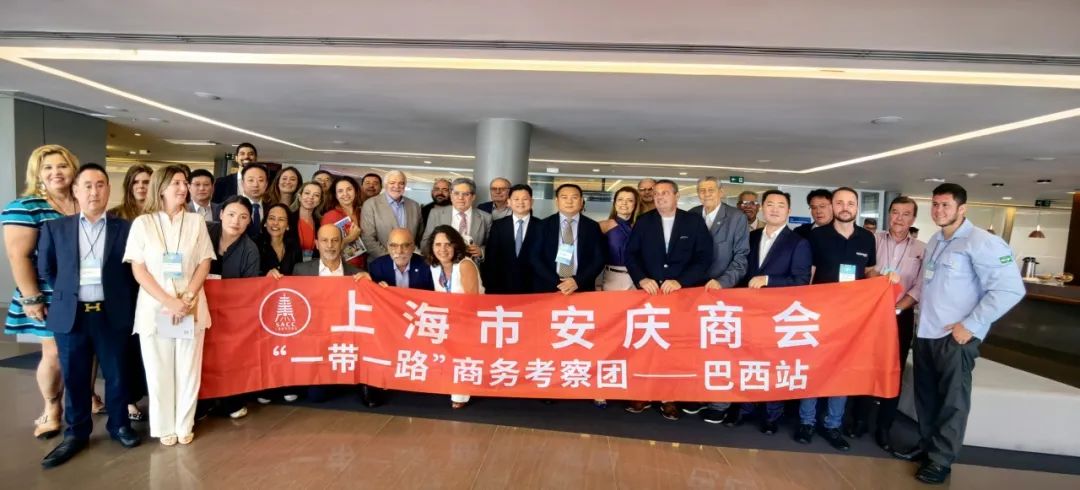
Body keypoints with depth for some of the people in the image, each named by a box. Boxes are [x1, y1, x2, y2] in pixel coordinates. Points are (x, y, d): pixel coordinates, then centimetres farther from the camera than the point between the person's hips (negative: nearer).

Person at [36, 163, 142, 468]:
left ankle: (119, 425, 27)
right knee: (74, 378, 11)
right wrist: (67, 293, 12)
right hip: (70, 315, 1)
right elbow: (45, 269, 13)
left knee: (116, 374, 9)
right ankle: (76, 434, 26)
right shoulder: (55, 228, 4)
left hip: (112, 314, -1)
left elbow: (134, 271, 5)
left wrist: (125, 303, 2)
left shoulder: (125, 229, 0)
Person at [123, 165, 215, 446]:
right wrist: (168, 301, -14)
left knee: (188, 370, 6)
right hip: (154, 308, -1)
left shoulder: (196, 221, 5)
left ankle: (184, 425, 20)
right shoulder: (142, 223, 2)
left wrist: (188, 298, -10)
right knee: (158, 371, 6)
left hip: (191, 307, 1)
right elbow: (138, 269, -3)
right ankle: (165, 427, 21)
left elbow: (204, 264, 3)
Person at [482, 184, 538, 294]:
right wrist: (491, 287, -4)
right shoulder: (498, 225, 4)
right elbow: (491, 257, 2)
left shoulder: (540, 226, 0)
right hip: (502, 286, 1)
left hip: (531, 287, -1)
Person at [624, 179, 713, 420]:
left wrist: (680, 281, -15)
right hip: (650, 292, 1)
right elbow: (631, 254, 1)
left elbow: (704, 258, -5)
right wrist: (641, 279, -15)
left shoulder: (694, 222, 2)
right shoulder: (643, 221, 7)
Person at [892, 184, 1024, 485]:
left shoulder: (982, 242, -12)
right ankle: (926, 445, 32)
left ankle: (941, 460, 18)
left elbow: (1010, 288, -17)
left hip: (955, 337, -7)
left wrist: (971, 326, -17)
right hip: (925, 332, 7)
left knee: (952, 401, 6)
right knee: (925, 395, 16)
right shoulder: (934, 241, 13)